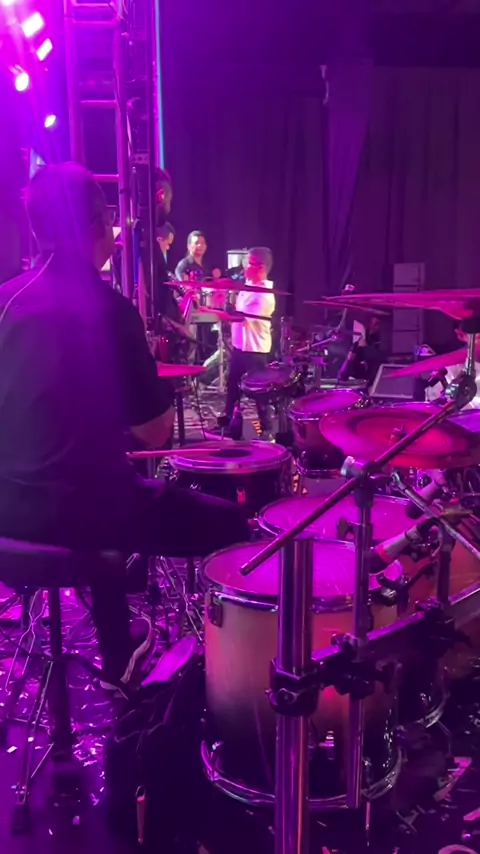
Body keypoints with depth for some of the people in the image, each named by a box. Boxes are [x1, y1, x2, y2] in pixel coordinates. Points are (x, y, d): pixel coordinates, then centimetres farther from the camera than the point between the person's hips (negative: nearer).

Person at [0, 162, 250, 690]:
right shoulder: (106, 309, -15)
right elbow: (155, 433, -11)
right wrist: (144, 365, 4)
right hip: (72, 509, -7)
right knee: (230, 525, 10)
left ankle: (119, 654, 44)